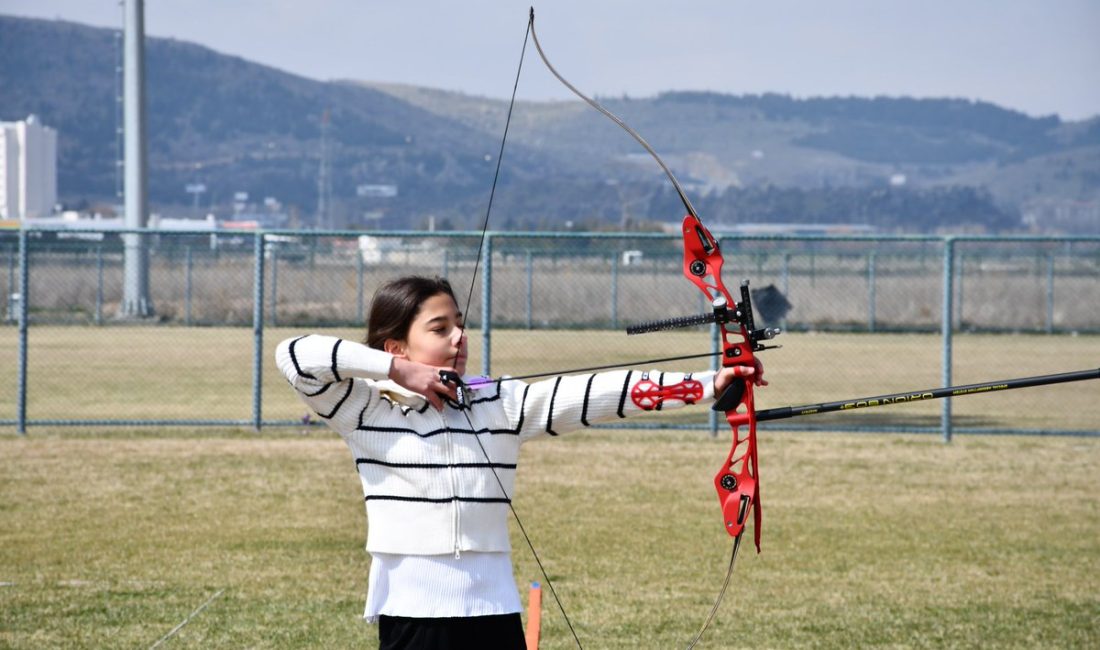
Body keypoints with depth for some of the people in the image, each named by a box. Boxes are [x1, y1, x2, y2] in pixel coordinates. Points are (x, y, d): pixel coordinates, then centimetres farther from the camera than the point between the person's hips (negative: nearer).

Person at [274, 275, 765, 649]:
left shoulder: (502, 404, 6)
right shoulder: (366, 410, -1)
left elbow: (590, 395, -3)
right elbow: (296, 354, -11)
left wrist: (706, 384, -12)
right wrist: (396, 370, -13)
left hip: (494, 608, 4)